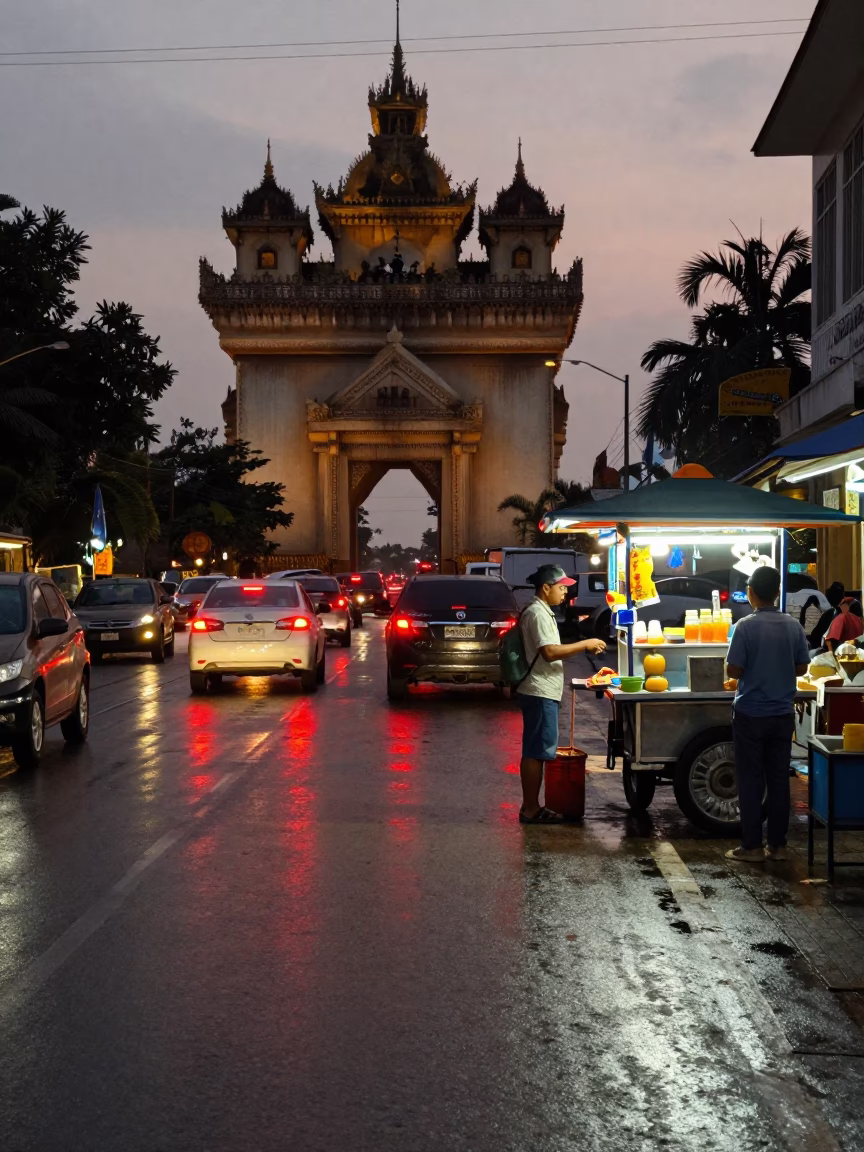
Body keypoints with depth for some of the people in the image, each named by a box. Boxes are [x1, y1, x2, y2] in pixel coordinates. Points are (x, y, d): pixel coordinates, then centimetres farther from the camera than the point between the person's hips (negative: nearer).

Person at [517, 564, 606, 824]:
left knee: (534, 752, 13)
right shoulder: (538, 614, -16)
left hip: (542, 692, 11)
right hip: (540, 693, -11)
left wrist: (581, 648, 13)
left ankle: (531, 805, 18)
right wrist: (584, 644, -19)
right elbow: (549, 652, -25)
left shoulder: (541, 612, 16)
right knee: (537, 752, -5)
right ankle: (531, 809, -1)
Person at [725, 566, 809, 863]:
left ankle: (751, 846, 5)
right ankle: (777, 845, 12)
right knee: (779, 779, 9)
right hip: (782, 714, 4)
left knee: (751, 781, 3)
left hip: (750, 714, -4)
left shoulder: (745, 626, -13)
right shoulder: (793, 626, 0)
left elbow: (734, 670, -13)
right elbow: (801, 668, 7)